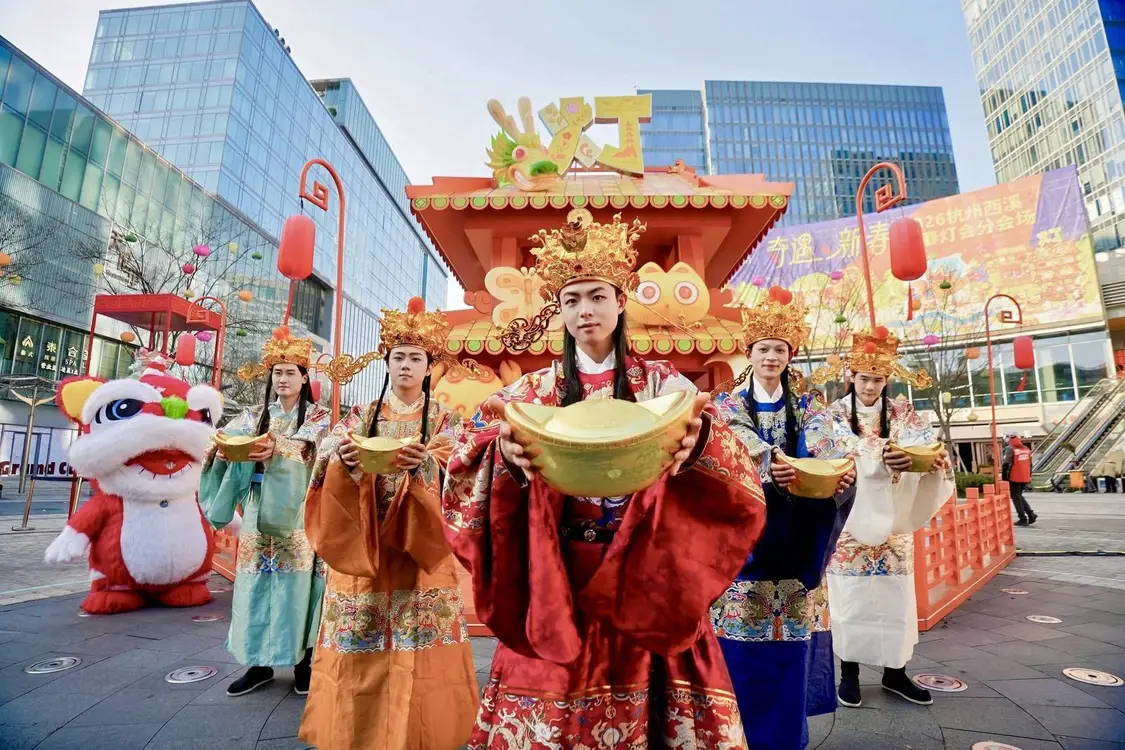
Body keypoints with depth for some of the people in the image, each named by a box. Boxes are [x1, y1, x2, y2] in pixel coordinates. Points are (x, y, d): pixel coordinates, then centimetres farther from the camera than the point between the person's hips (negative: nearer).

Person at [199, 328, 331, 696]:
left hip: (296, 512, -3)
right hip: (258, 512, 4)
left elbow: (304, 447, -18)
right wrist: (222, 447, -25)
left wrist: (275, 448, -38)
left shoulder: (318, 417, 1)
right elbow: (226, 436, -2)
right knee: (257, 583, 5)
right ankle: (260, 663, 18)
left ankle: (303, 660, 11)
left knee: (296, 581, -2)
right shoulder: (254, 415, 13)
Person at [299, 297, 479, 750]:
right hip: (360, 550, 1)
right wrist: (345, 461, -25)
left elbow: (449, 484, -8)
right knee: (361, 656, 4)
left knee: (415, 655, 2)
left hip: (418, 551, -1)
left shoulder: (442, 421, 5)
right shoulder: (359, 417, 9)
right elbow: (328, 478, -2)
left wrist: (421, 465, -28)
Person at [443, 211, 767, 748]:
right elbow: (471, 465, -8)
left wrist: (697, 442, -30)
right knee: (554, 705, 7)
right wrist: (505, 451, -30)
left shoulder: (661, 382, 3)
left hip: (643, 584, 0)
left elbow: (732, 466, -8)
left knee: (642, 698, 6)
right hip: (552, 587, 1)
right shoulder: (533, 390, 3)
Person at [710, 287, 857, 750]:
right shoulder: (727, 407, 4)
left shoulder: (810, 410, 11)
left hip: (794, 543, 2)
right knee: (743, 649, 2)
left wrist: (843, 476, -26)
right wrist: (768, 472, -29)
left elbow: (832, 459, -3)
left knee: (791, 645, 6)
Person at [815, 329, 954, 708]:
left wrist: (937, 458, -31)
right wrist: (882, 459, -36)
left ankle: (895, 671, 23)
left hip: (894, 521, 3)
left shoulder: (903, 412, 7)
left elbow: (928, 445, -8)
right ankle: (849, 672, 15)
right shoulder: (836, 413, -3)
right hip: (852, 518, -3)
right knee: (851, 596, 2)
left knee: (896, 596, 9)